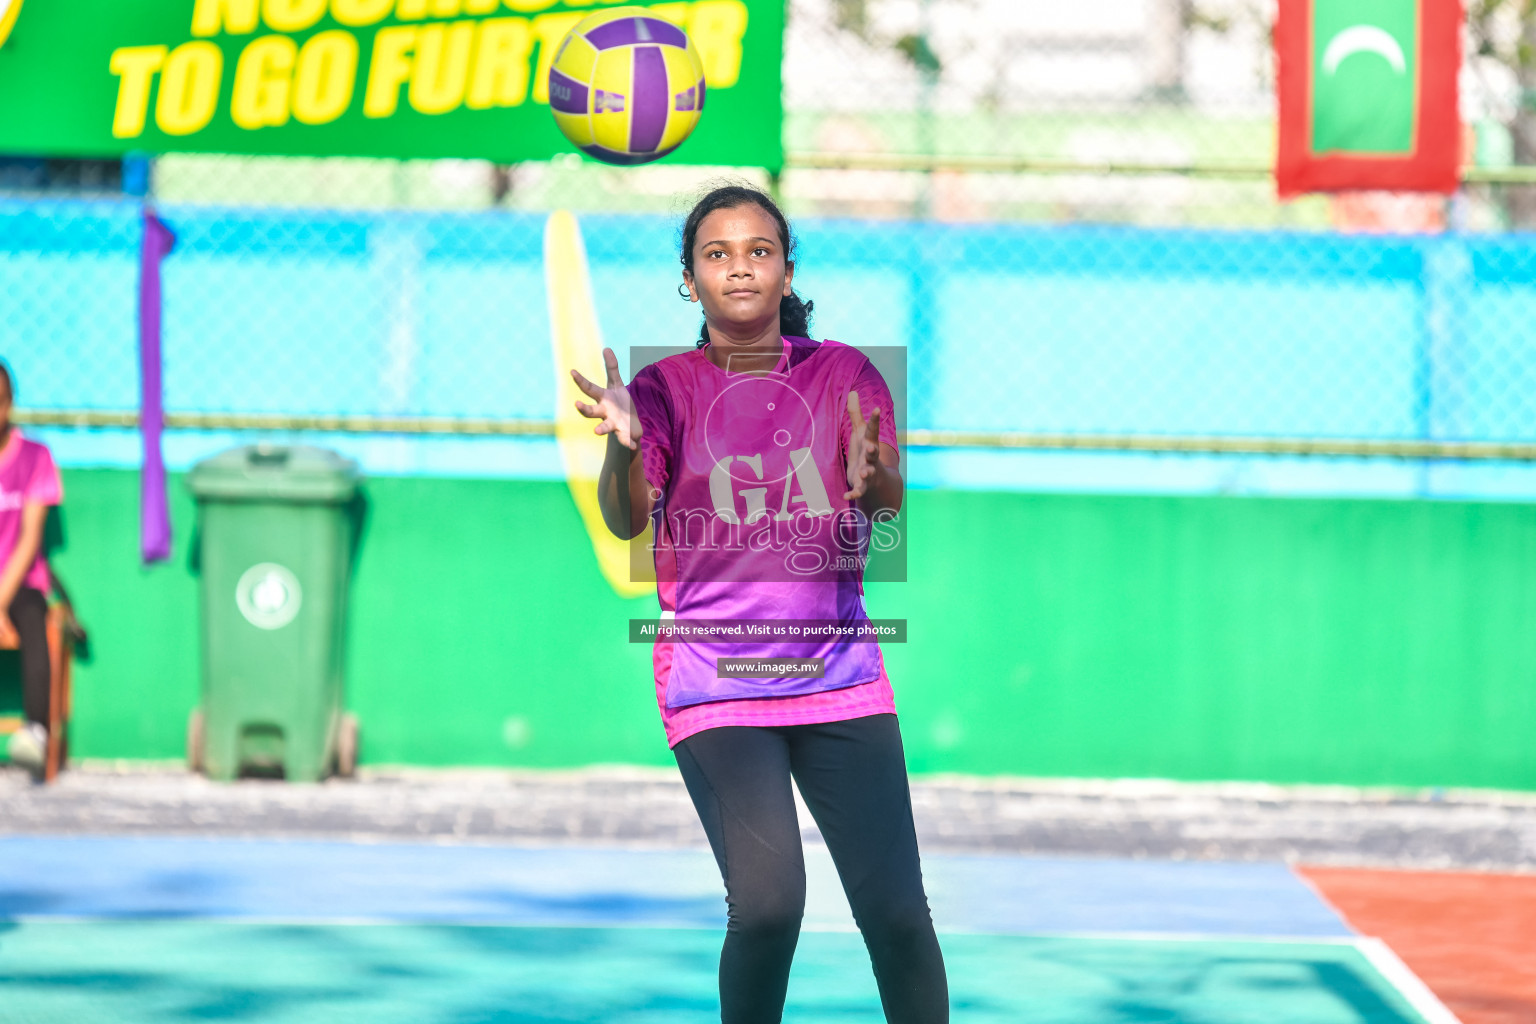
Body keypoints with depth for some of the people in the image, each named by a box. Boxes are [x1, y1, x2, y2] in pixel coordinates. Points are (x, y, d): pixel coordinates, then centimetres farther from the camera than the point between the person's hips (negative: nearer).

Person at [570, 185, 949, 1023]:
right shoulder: (666, 387, 3)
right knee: (768, 902, -19)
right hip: (715, 686, -2)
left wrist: (873, 476, -32)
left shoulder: (845, 374, 6)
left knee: (896, 911, -5)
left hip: (839, 675, 2)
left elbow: (889, 500, -8)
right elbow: (624, 521, -10)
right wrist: (624, 445, -31)